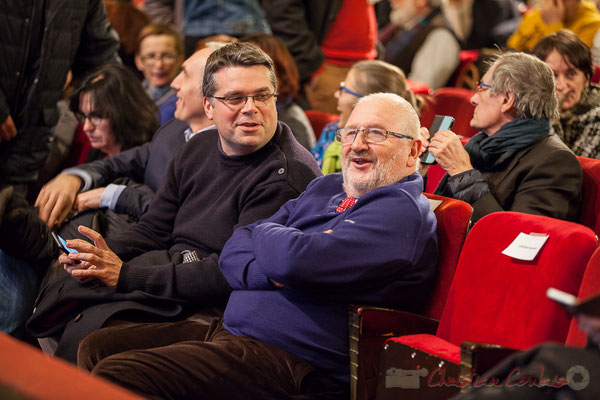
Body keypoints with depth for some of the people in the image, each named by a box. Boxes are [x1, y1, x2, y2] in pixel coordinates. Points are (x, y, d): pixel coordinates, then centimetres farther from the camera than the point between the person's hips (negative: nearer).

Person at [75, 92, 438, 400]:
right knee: (96, 348, 6)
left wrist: (263, 234, 0)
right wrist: (264, 272, -11)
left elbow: (299, 260, -24)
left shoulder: (405, 211, -10)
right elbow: (233, 251, 12)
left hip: (292, 363, -9)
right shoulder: (326, 188, 18)